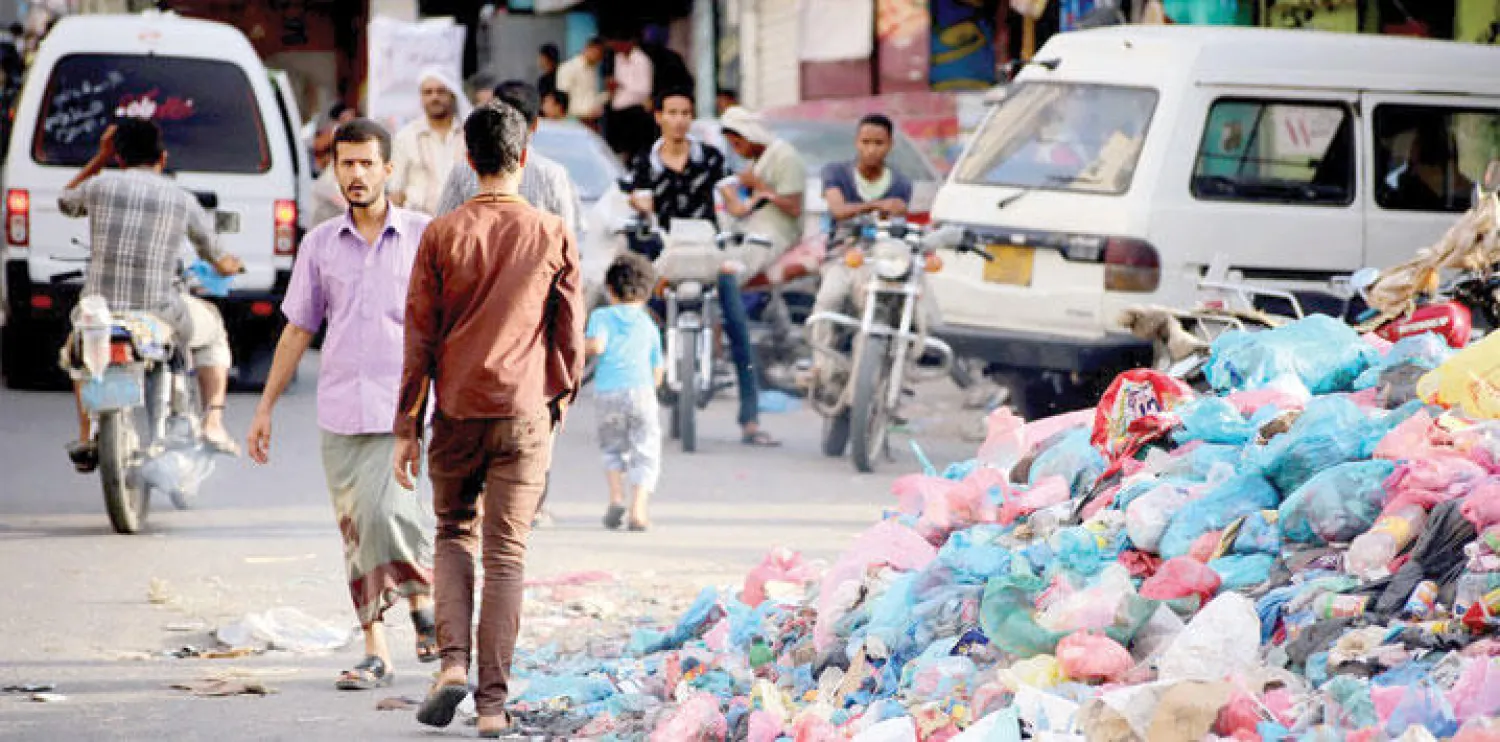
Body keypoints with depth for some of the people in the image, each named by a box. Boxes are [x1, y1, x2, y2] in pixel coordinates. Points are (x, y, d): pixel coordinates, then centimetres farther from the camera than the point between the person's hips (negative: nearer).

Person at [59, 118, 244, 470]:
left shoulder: (100, 186, 2)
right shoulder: (182, 200, 3)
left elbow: (65, 202, 27)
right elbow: (216, 255, 19)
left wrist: (100, 157, 32)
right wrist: (229, 265, 43)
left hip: (100, 307, 1)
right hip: (161, 312, -1)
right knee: (212, 330, 31)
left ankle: (85, 438, 28)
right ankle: (213, 424, 21)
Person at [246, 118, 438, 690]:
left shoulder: (424, 236, 1)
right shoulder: (319, 245, 9)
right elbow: (298, 329, 16)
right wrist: (265, 407, 15)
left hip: (404, 407, -3)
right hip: (340, 410, 4)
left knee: (385, 513, -20)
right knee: (357, 532, 3)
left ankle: (425, 597, 8)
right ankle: (375, 653, 9)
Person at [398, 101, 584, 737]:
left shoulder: (442, 235, -3)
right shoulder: (553, 237, -2)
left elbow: (419, 337, -1)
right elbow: (571, 337, 3)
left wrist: (406, 426, 4)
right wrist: (561, 408, 17)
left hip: (457, 413, 0)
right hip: (525, 415, 0)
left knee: (455, 535, 18)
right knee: (507, 555, 3)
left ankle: (453, 662, -3)